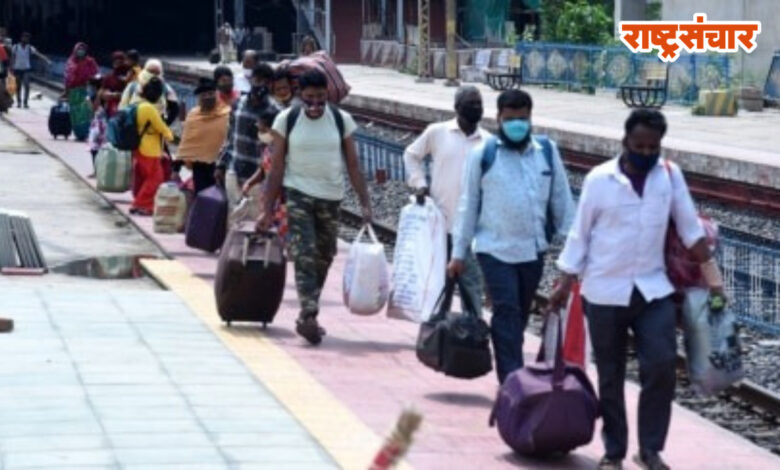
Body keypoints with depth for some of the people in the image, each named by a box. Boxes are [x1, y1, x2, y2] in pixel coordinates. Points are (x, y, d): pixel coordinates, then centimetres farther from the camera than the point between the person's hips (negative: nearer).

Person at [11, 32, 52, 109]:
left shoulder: (30, 48, -2)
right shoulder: (15, 47, 0)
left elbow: (39, 55, -12)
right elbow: (12, 58, 4)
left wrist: (47, 60, -24)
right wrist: (12, 68, 1)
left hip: (26, 69, -1)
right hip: (17, 69, 1)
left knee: (27, 85, -13)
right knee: (18, 86, 7)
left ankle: (25, 102, -6)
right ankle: (19, 102, 19)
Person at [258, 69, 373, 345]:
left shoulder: (341, 120, 2)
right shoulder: (286, 120, -2)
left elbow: (353, 165, 4)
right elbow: (277, 167, 0)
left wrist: (365, 203, -3)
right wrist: (268, 209, -3)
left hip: (331, 198, 3)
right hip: (298, 195, -3)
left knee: (324, 257, 9)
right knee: (304, 256, -15)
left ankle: (307, 316, 21)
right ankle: (309, 315, -21)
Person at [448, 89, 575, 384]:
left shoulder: (547, 151, 4)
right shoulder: (482, 154, -3)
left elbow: (562, 201, 8)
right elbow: (468, 205, 1)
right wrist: (458, 253, 1)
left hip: (533, 250, 3)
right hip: (495, 249, -3)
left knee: (518, 316, 13)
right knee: (507, 314, -10)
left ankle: (510, 376, 25)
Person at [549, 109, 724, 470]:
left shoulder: (670, 175, 0)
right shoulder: (599, 179, -7)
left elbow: (690, 228, 5)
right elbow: (580, 234, -1)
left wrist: (711, 273, 2)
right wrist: (565, 284, -1)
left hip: (653, 289, 2)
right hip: (605, 292, -1)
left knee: (661, 365, -11)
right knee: (610, 377, 6)